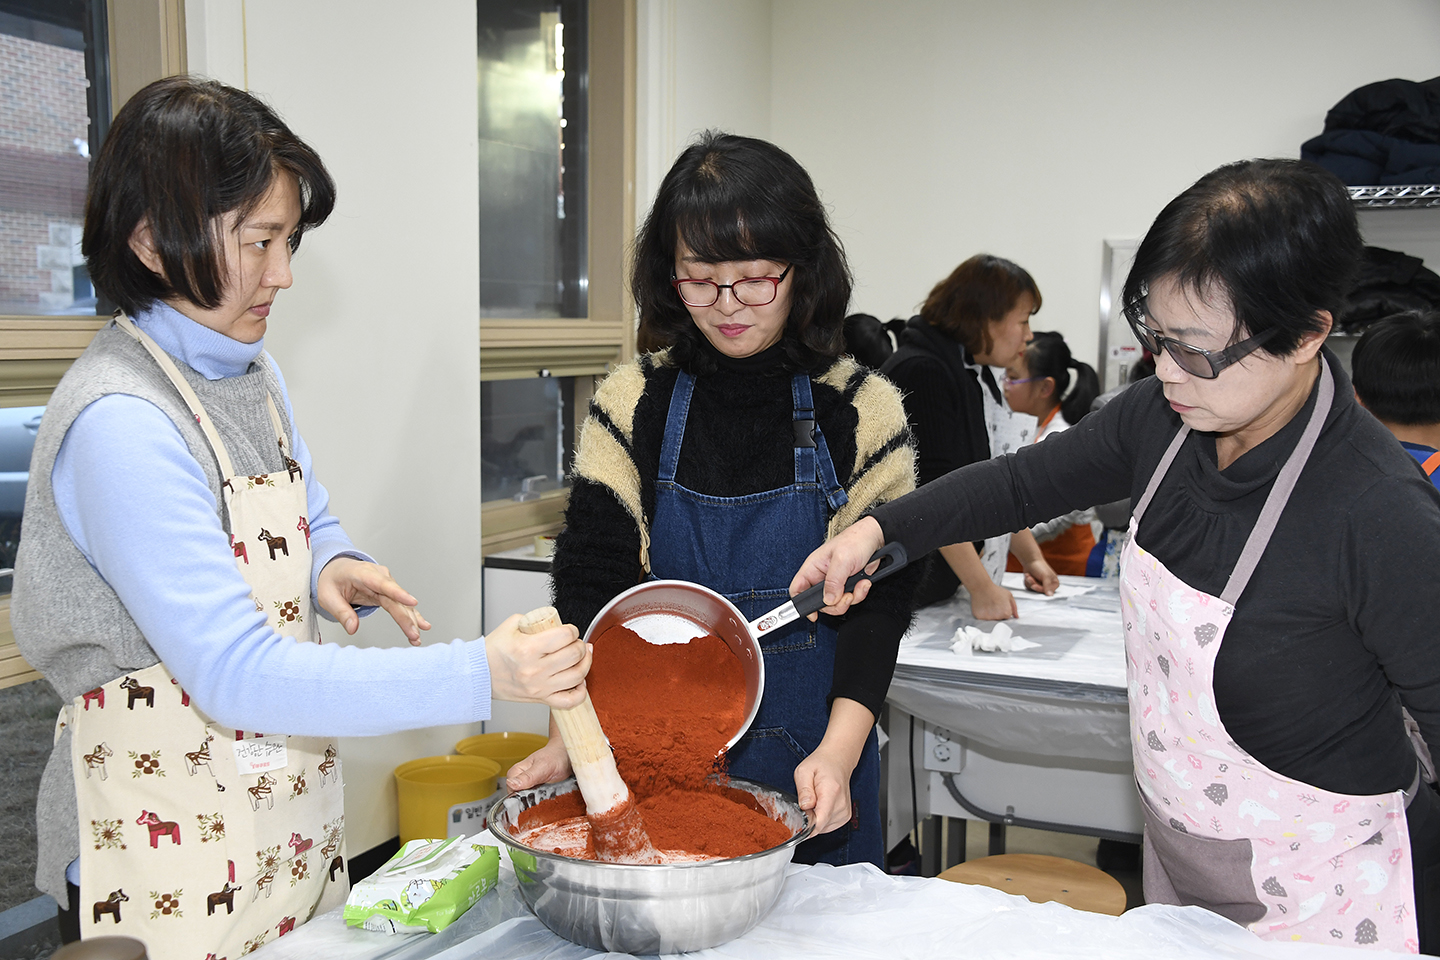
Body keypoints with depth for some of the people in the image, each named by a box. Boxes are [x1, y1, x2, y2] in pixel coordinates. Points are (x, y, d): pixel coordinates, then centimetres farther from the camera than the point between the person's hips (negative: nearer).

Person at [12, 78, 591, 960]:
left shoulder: (252, 372, 3)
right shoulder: (119, 424, -24)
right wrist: (480, 674, -31)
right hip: (169, 841, -8)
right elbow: (237, 676, -28)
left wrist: (332, 568, -6)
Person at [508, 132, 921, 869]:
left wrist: (838, 752, -21)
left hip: (809, 761, 0)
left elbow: (878, 600, -7)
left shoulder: (861, 412, -6)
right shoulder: (634, 404, -3)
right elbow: (592, 585, -5)